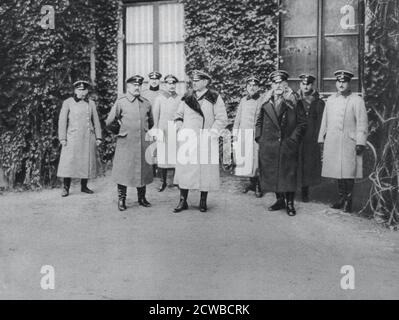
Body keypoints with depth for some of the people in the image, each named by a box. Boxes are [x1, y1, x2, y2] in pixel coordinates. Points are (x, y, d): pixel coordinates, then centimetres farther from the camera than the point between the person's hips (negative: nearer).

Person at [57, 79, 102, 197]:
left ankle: (84, 186, 16)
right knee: (69, 162, -5)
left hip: (88, 138, 3)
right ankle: (66, 188, 2)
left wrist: (98, 137, 8)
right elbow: (62, 121, 0)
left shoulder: (91, 103, 11)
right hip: (73, 137, -3)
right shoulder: (68, 103, 2)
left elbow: (96, 121, 13)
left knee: (87, 162, 5)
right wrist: (62, 138, -6)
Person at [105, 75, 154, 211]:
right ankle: (121, 199, 10)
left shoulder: (146, 103, 9)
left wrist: (150, 135, 22)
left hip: (143, 142, 4)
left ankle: (142, 198, 23)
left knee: (143, 169, 10)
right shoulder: (120, 102, -2)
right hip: (126, 142, -3)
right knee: (123, 170, -1)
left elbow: (151, 122, 21)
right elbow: (109, 120, 4)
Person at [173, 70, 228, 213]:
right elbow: (178, 115, 18)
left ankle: (203, 202, 15)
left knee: (206, 170, 2)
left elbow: (222, 118, -4)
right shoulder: (187, 97, 11)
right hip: (187, 140, 3)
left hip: (206, 141, -3)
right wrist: (180, 129, 3)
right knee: (185, 168, 1)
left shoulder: (214, 98, 1)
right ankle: (183, 201, 11)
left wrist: (213, 132, -14)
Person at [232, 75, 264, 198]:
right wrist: (235, 133, 11)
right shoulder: (243, 100, 13)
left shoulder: (262, 100, -1)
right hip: (243, 134, 4)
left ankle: (258, 186, 6)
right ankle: (252, 183, 20)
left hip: (257, 135, -4)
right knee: (245, 160, 5)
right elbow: (238, 117, 17)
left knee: (256, 159, -5)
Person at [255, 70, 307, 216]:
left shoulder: (294, 101, 1)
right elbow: (259, 121, 17)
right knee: (272, 173, 7)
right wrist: (259, 137, 6)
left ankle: (290, 203, 7)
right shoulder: (266, 102, 10)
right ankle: (280, 200, 20)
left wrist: (293, 138, -7)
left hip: (288, 145, -3)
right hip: (268, 146, 3)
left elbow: (302, 122, 1)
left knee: (288, 174, -2)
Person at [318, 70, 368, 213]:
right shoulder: (330, 100, 14)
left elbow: (362, 123, -5)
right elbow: (325, 121, 18)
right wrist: (322, 139, 15)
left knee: (348, 173, -5)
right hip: (332, 143, 5)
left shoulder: (357, 100, -1)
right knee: (338, 172, 9)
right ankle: (341, 198, 19)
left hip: (349, 142, -4)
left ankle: (348, 200, 6)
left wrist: (360, 142, -10)